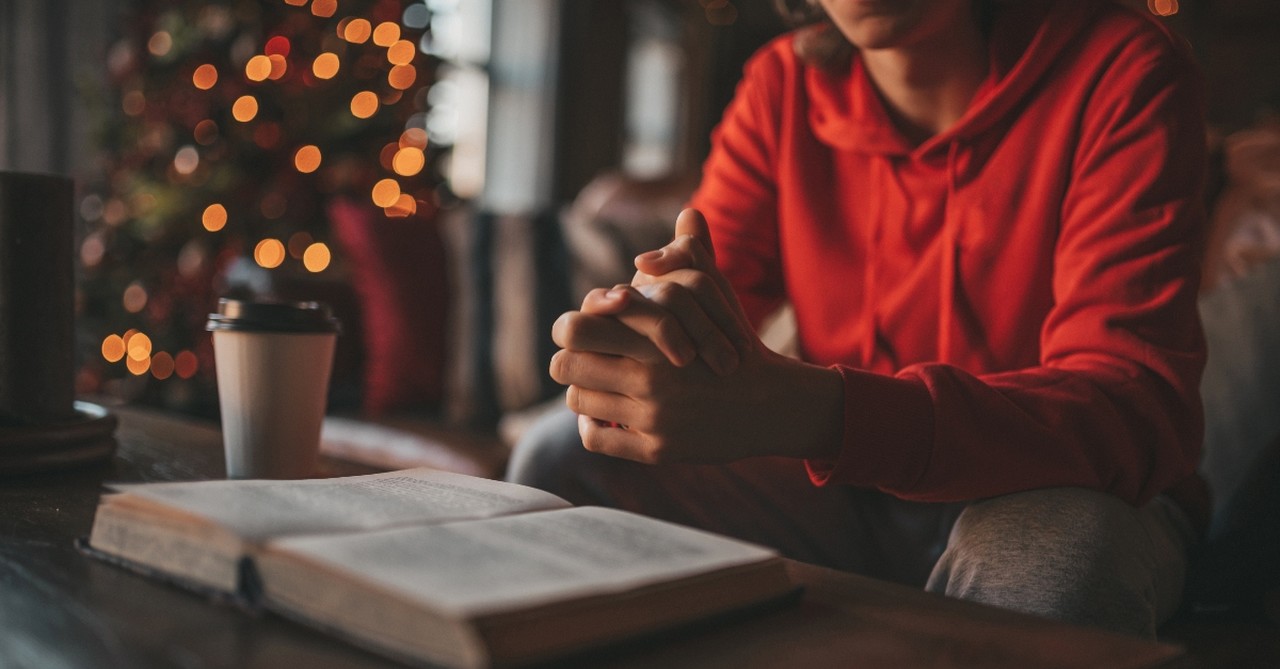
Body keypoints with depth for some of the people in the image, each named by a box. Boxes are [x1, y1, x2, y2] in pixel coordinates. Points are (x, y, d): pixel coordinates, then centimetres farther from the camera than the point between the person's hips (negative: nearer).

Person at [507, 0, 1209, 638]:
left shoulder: (1122, 73, -15)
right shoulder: (783, 83, -1)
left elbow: (1137, 408, -28)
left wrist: (808, 412, -44)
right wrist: (637, 320, -34)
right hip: (846, 500, 4)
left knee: (1056, 549, -38)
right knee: (562, 459, -14)